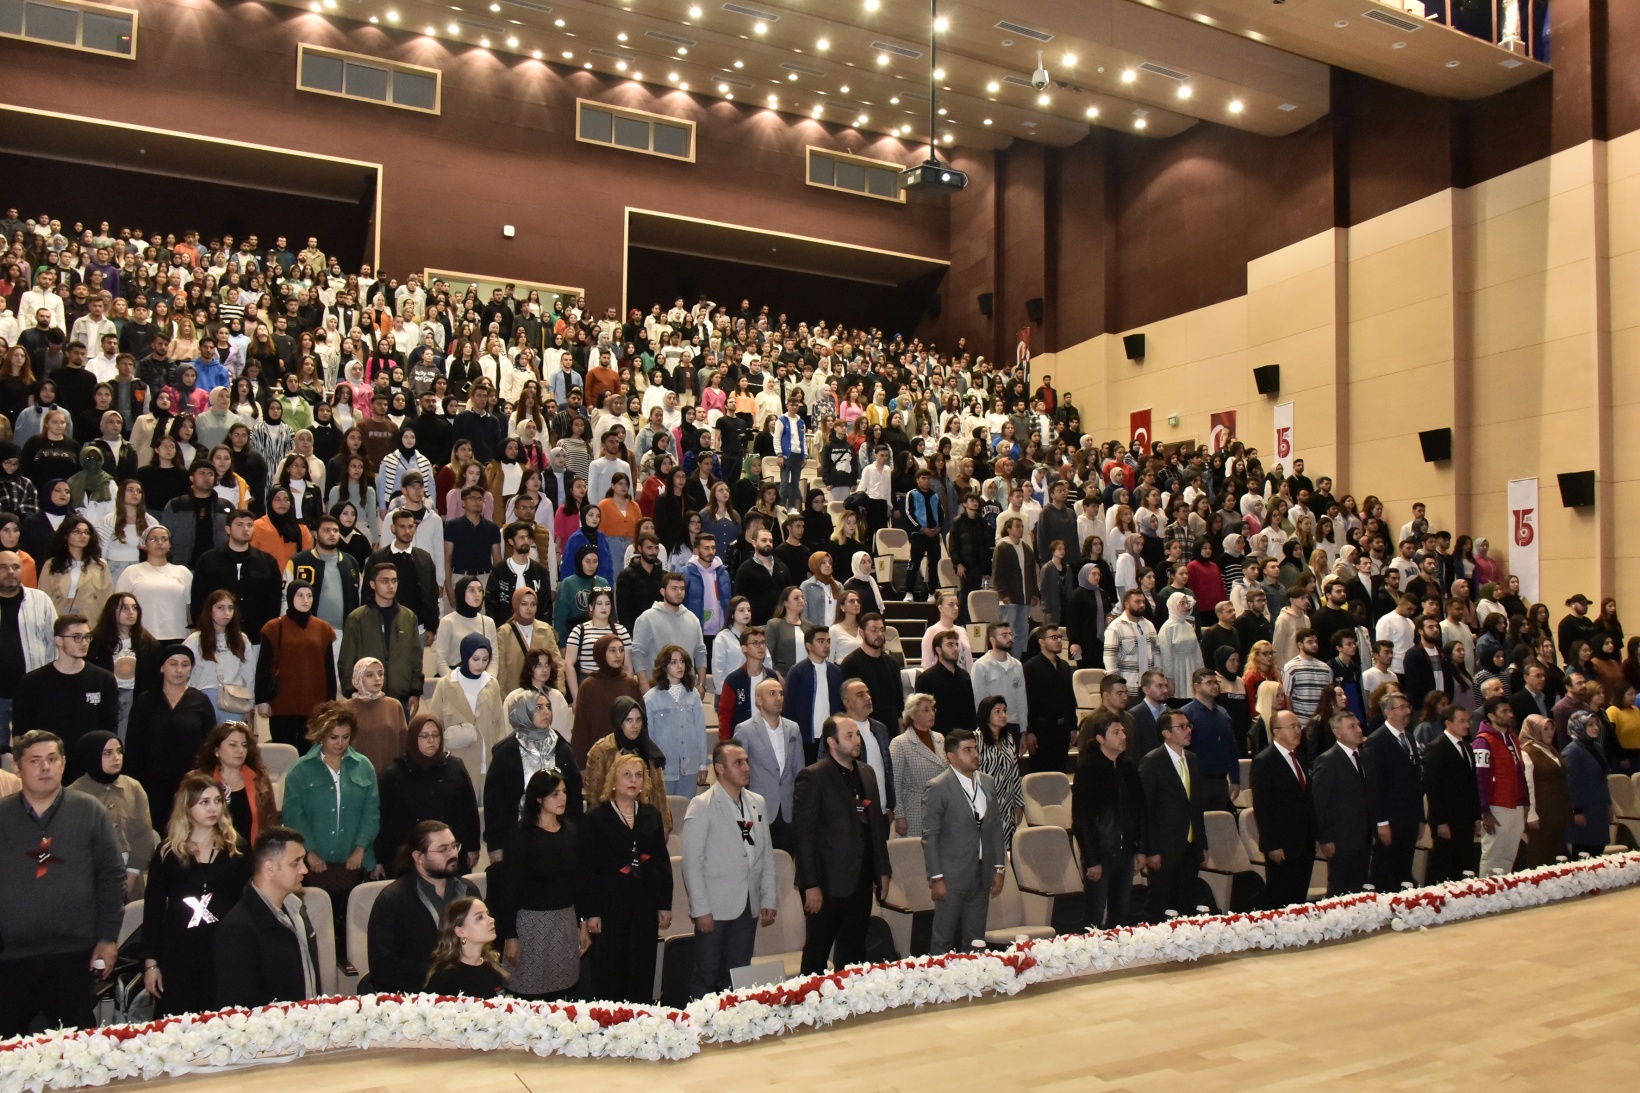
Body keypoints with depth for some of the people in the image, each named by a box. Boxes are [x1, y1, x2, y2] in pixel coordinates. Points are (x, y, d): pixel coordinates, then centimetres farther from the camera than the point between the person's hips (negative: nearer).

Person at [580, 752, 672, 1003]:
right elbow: (586, 867, -5)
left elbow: (663, 861, 12)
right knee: (609, 976, 3)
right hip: (610, 906, -4)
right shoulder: (595, 817, -3)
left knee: (643, 974, 8)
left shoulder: (652, 816, 9)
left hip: (645, 905, 4)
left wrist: (665, 904, 8)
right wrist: (590, 912, -9)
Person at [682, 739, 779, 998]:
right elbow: (692, 862, -10)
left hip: (749, 906, 5)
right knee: (706, 976, 3)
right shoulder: (701, 806, -8)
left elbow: (767, 855, 13)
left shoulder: (758, 803, 10)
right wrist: (700, 909, -13)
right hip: (715, 908, -5)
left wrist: (769, 900, 9)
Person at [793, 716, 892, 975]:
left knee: (853, 953, 14)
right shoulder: (812, 777, -11)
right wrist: (811, 885, -16)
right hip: (828, 883, -6)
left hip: (861, 881, 7)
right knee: (817, 953, 5)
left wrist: (883, 870, 13)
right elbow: (803, 833, -14)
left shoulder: (866, 773, 11)